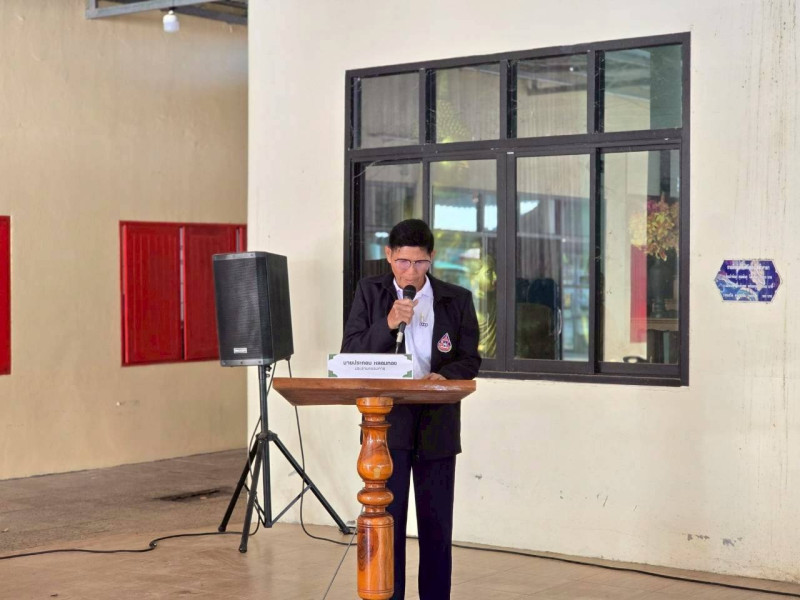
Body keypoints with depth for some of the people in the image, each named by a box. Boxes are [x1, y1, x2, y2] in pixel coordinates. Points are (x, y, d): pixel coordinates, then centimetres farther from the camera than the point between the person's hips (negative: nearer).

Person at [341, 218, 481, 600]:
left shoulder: (457, 299, 6)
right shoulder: (370, 292, 5)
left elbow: (470, 360, 6)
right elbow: (350, 354, -1)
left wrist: (445, 376, -15)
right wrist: (388, 324, -16)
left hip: (437, 425, 1)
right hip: (387, 422, -1)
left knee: (436, 524, 7)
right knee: (386, 521, -4)